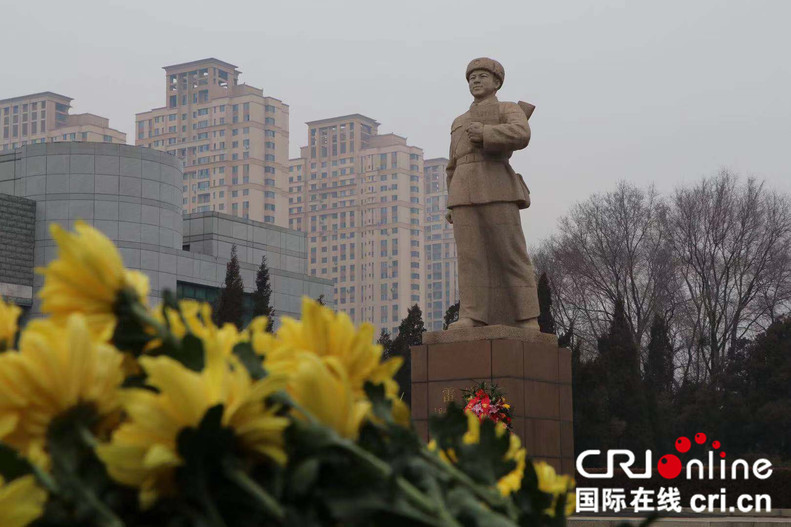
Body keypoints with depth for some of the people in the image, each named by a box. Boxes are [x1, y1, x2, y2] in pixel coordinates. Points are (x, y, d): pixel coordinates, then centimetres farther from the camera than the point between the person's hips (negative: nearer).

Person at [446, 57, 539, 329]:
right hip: (465, 194, 5)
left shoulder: (510, 110, 10)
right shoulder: (459, 122, 28)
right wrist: (453, 205, 15)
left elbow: (521, 135, -13)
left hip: (496, 189, -5)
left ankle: (527, 318, -6)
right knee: (470, 255, -7)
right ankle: (472, 318, -13)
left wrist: (484, 133, -14)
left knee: (511, 254, -9)